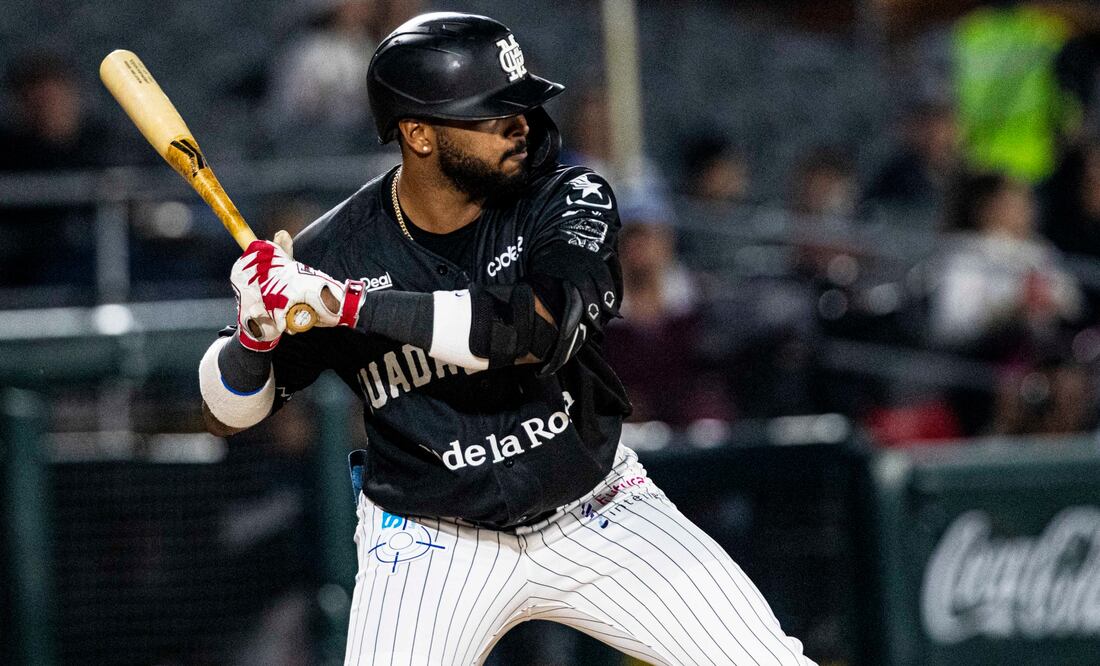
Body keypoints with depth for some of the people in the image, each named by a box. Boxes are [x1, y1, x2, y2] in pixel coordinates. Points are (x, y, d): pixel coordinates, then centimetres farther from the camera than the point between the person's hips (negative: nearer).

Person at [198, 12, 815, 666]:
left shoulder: (570, 200, -15)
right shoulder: (334, 255, -15)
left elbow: (539, 330, -35)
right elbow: (229, 411, -4)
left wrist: (350, 305, -37)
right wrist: (256, 335, -27)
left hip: (596, 512, 2)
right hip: (432, 537, -2)